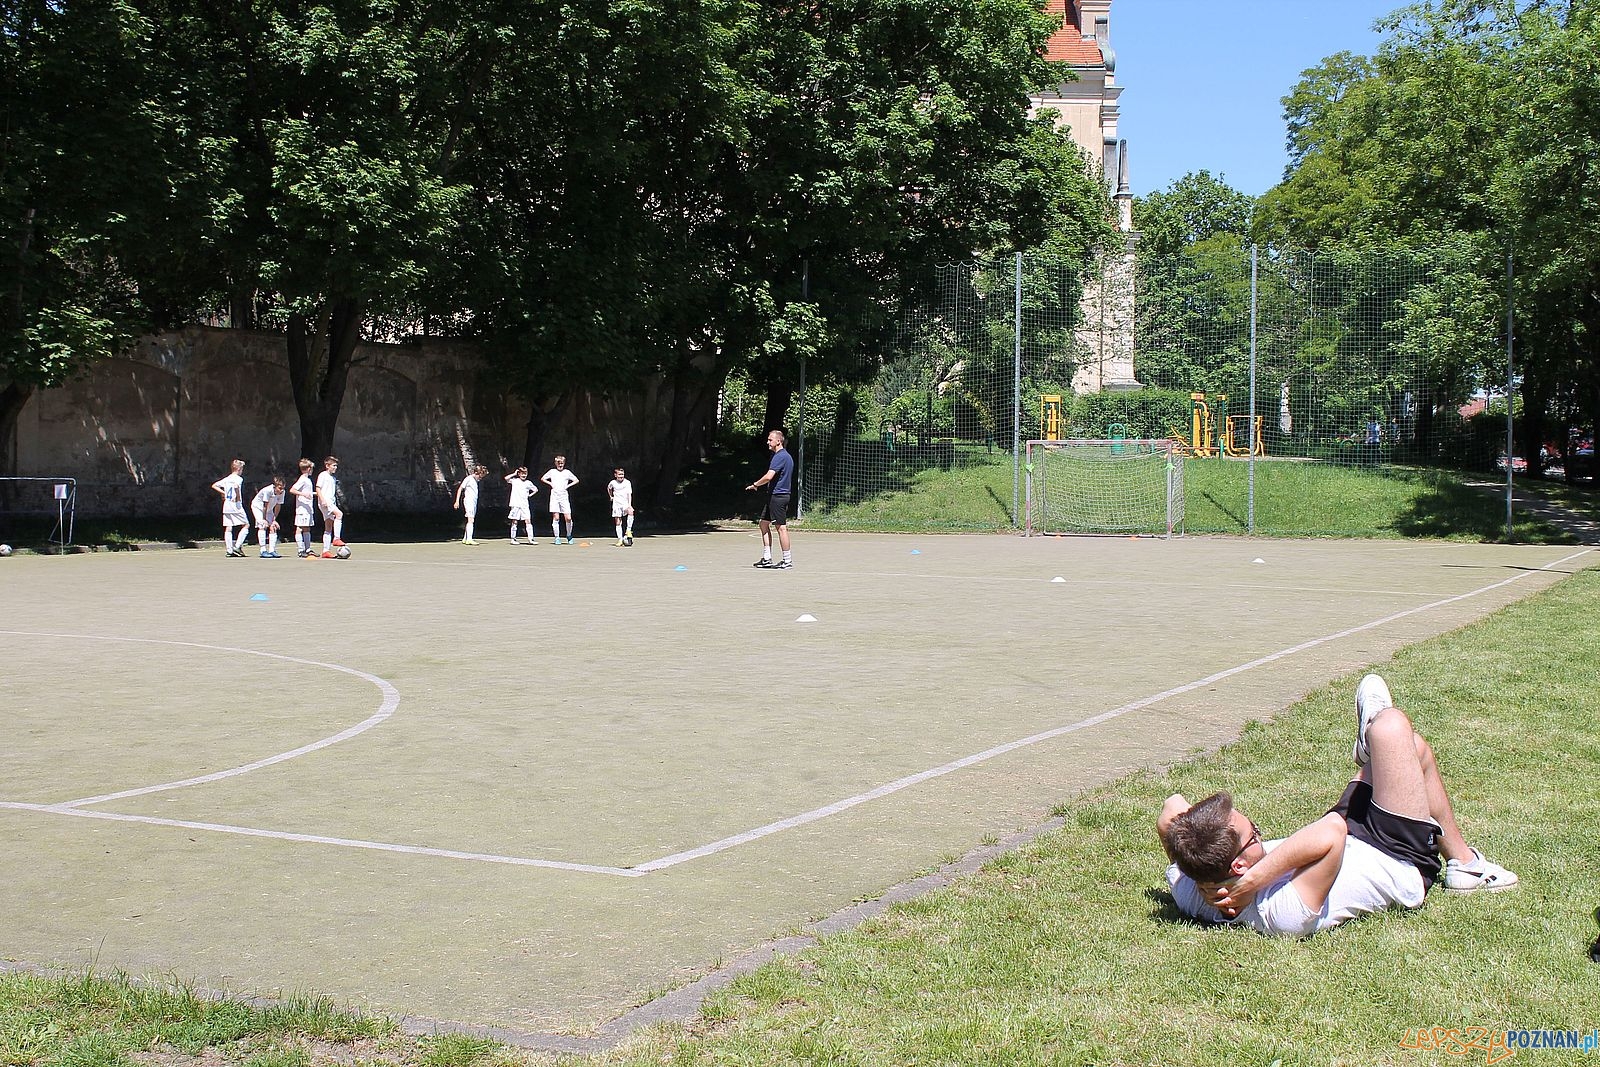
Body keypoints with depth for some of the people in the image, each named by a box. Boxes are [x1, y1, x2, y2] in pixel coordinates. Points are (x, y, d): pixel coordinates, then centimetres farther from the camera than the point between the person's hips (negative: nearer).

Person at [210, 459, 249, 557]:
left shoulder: (226, 479, 13)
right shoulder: (238, 478, -6)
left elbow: (214, 485, 14)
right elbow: (236, 486, -29)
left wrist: (224, 493, 13)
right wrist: (238, 497, -17)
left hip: (226, 505, 6)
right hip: (236, 505, -6)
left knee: (228, 528, 5)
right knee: (246, 525, 2)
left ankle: (229, 549, 1)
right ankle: (237, 546, -9)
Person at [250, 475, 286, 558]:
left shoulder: (282, 492, -20)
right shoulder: (268, 490, -36)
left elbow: (278, 506, -10)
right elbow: (265, 505, -27)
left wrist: (274, 519, -12)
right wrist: (264, 519, -20)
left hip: (269, 510, 6)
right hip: (257, 506, -6)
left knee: (273, 528, -3)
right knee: (262, 526, -19)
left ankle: (272, 550, -1)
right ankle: (263, 551, -21)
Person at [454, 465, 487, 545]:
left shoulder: (476, 480, 14)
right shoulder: (468, 479, -8)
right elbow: (460, 489, -8)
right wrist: (457, 501, -11)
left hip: (474, 502, 9)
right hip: (469, 501, -9)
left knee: (471, 521, 9)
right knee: (471, 520, -16)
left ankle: (465, 539, 15)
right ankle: (469, 539, -21)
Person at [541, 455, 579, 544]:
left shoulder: (567, 472, 9)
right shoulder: (552, 472, 9)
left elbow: (576, 480, 16)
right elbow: (542, 479, 18)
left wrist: (568, 486, 3)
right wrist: (550, 484, 4)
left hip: (564, 497, 0)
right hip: (554, 497, 0)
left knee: (568, 518, -8)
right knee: (556, 518, -5)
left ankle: (569, 536, 12)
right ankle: (557, 537, 1)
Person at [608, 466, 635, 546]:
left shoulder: (627, 483, -4)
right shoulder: (613, 483, 3)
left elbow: (629, 494, -12)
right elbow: (608, 488, 28)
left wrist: (629, 505, -23)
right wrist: (611, 496, 21)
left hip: (625, 503, -2)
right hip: (616, 504, 2)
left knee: (631, 512, -34)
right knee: (618, 523, 0)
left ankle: (628, 530, -25)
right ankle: (620, 540, 7)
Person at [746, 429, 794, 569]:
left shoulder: (780, 456, -17)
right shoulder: (785, 456, 16)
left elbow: (768, 477, -25)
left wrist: (755, 485, -10)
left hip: (778, 496, -11)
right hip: (774, 496, 11)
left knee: (781, 527, -5)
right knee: (764, 524, 13)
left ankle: (787, 560, 0)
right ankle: (767, 558, 15)